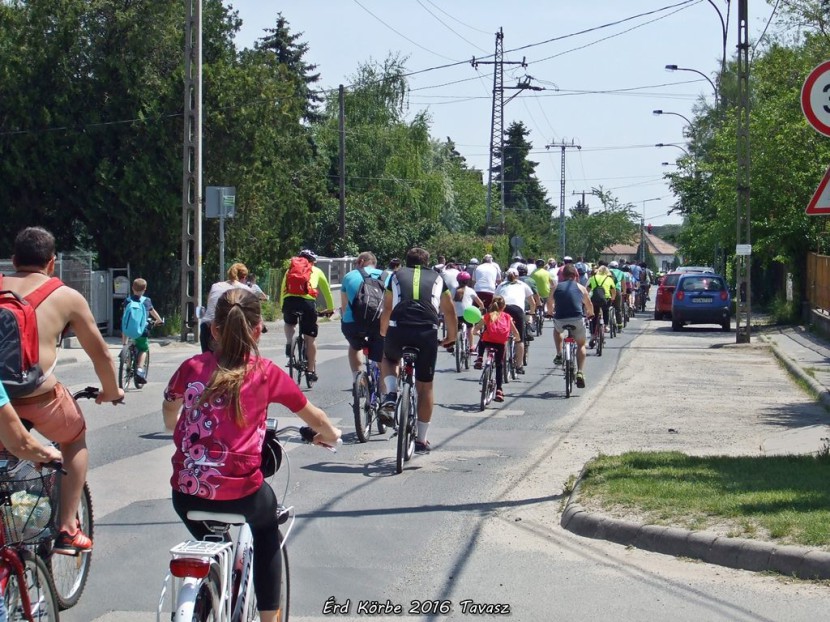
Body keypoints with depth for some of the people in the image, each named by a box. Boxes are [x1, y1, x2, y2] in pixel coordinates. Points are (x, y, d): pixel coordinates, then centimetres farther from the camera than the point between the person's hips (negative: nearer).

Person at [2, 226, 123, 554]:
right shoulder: (66, 297, 12)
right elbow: (100, 354, 19)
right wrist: (111, 391, 37)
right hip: (40, 400, -2)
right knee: (75, 440, 29)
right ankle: (66, 529, 23)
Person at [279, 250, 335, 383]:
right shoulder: (316, 271, 25)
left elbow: (283, 289, 28)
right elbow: (326, 290, 33)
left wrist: (282, 307, 39)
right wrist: (330, 308, 46)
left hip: (289, 301, 2)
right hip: (308, 301, -2)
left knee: (289, 323, 35)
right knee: (310, 338, 9)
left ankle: (289, 343, 9)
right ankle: (311, 370, 10)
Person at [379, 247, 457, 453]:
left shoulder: (397, 276, 23)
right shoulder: (437, 279, 24)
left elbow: (387, 309, 24)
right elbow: (449, 311, 27)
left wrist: (383, 332, 40)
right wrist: (452, 336, 41)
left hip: (398, 330, 0)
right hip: (427, 332, 0)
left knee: (388, 359, 34)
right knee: (425, 386, 13)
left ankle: (391, 395, 7)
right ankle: (422, 439, 15)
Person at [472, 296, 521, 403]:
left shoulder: (487, 316, 14)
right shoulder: (507, 317, 17)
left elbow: (475, 330, 12)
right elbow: (516, 333, 17)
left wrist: (475, 332, 35)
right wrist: (517, 338, 38)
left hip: (487, 341, 0)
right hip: (500, 344, 0)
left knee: (481, 341, 37)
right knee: (500, 366, 15)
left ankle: (480, 359, 16)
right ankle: (499, 390, 6)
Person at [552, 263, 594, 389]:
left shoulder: (556, 287, 12)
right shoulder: (580, 288, 11)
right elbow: (589, 305, 22)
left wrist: (551, 313, 45)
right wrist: (590, 314, 43)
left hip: (560, 320, 1)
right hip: (577, 320, -1)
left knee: (556, 330, 37)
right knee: (581, 345, 20)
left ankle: (559, 355, 23)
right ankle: (580, 373, 4)